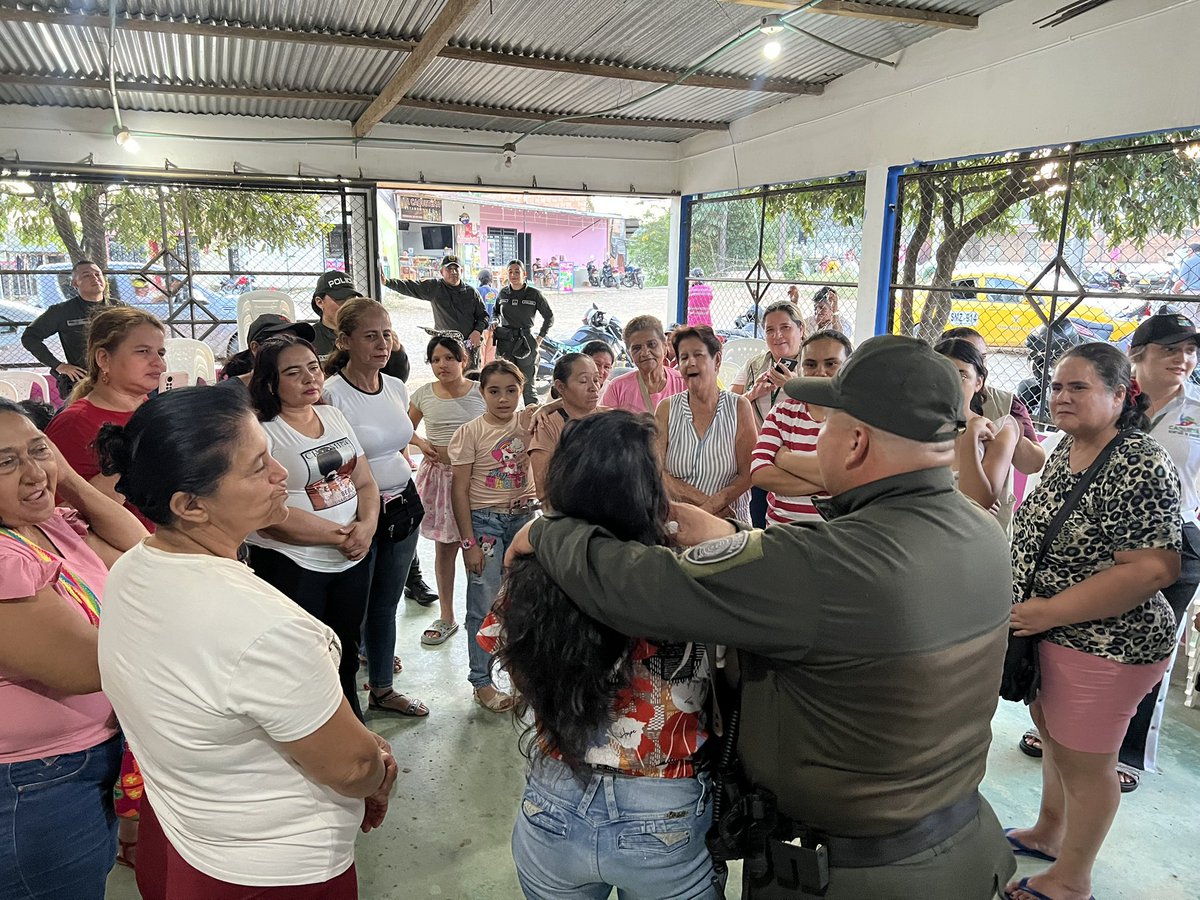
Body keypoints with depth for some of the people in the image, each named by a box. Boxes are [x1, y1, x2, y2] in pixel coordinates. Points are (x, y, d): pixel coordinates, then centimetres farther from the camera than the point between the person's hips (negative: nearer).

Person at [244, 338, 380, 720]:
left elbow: (365, 482, 7)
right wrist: (339, 535, -18)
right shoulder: (262, 432, -15)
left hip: (353, 559, 6)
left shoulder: (334, 417, 5)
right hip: (292, 566, -6)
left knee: (347, 649, 23)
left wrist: (367, 526, -12)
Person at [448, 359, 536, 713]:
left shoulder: (528, 424, 1)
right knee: (485, 604, 2)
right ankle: (481, 681, 17)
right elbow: (459, 490, -9)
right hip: (485, 520, -4)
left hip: (524, 516, 4)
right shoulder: (470, 433, -10)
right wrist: (469, 542, -11)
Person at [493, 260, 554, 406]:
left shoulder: (534, 294, -1)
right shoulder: (503, 293, 9)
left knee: (528, 385, 0)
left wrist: (540, 337, 3)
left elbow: (549, 316, 9)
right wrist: (496, 322, 7)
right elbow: (496, 311, 28)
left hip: (526, 343, -3)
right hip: (505, 343, 3)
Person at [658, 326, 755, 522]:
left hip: (730, 522, 0)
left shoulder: (739, 407, 4)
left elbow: (748, 474, 0)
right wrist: (703, 500, -11)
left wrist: (709, 508, -15)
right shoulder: (667, 408, 6)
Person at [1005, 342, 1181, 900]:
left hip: (1105, 644, -8)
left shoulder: (1141, 467, -22)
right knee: (1052, 735, 24)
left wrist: (1051, 611, -24)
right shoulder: (1066, 449, 3)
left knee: (1083, 762, 9)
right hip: (1049, 632, 8)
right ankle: (1048, 833, 47)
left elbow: (1153, 570, -27)